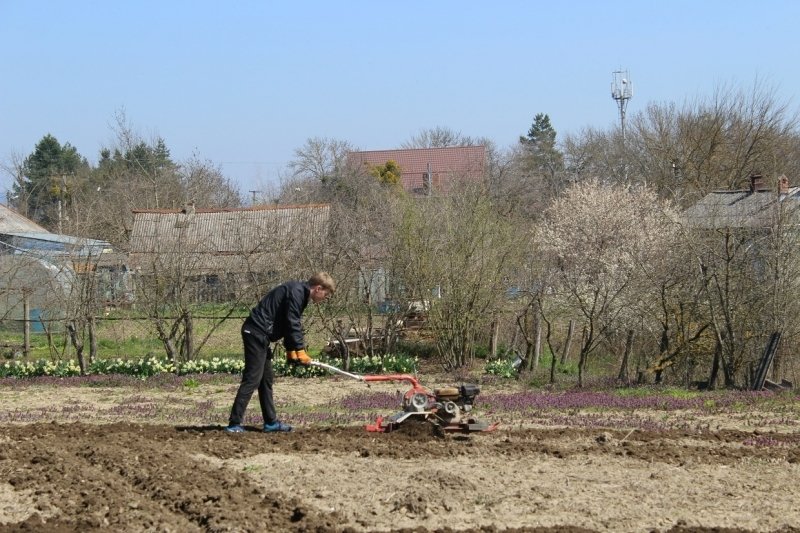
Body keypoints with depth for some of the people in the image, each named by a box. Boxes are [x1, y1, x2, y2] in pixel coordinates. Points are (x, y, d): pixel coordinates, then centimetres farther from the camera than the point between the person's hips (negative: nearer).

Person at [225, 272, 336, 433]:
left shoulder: (299, 293, 18)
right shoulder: (296, 291, -14)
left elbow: (291, 323, 20)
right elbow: (293, 323, -18)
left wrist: (291, 351, 13)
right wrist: (300, 351, -16)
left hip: (260, 334, 11)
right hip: (257, 333, -11)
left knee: (266, 379, 15)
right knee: (252, 379, -12)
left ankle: (270, 421, 22)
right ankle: (234, 424, -14)